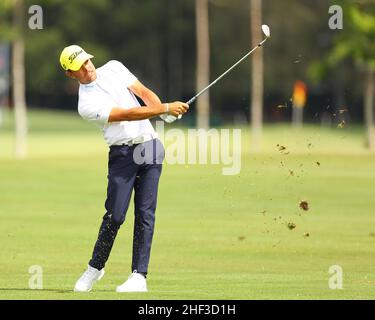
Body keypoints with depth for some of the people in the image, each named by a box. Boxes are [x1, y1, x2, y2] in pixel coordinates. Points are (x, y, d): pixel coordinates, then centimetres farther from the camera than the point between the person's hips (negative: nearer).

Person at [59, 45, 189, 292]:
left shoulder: (113, 68, 10)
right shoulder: (87, 104, -9)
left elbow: (144, 93, 6)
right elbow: (128, 114, -17)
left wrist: (164, 110, -15)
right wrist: (166, 108, -23)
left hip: (150, 147, 4)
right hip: (122, 154, -4)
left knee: (145, 214, -3)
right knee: (115, 215, -8)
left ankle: (139, 276, -4)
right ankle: (95, 267, 13)